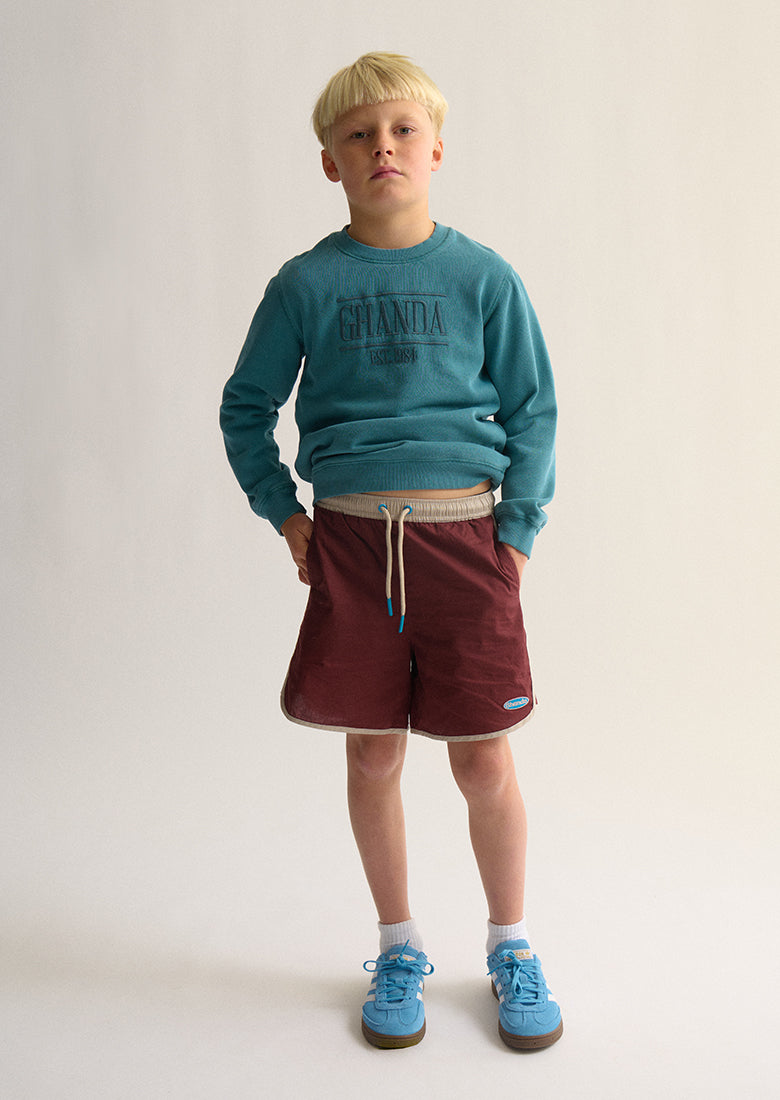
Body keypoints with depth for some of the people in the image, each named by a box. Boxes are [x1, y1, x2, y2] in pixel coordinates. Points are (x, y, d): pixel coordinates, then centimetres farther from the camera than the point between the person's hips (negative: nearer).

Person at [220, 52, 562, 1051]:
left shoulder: (482, 277, 3)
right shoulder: (305, 283, 5)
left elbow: (533, 411, 6)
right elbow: (246, 406, 13)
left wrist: (519, 531, -1)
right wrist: (284, 515, 5)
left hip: (463, 534, -1)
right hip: (350, 540, 1)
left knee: (482, 756, 3)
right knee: (372, 754, 8)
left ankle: (510, 947, 28)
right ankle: (399, 947, 30)